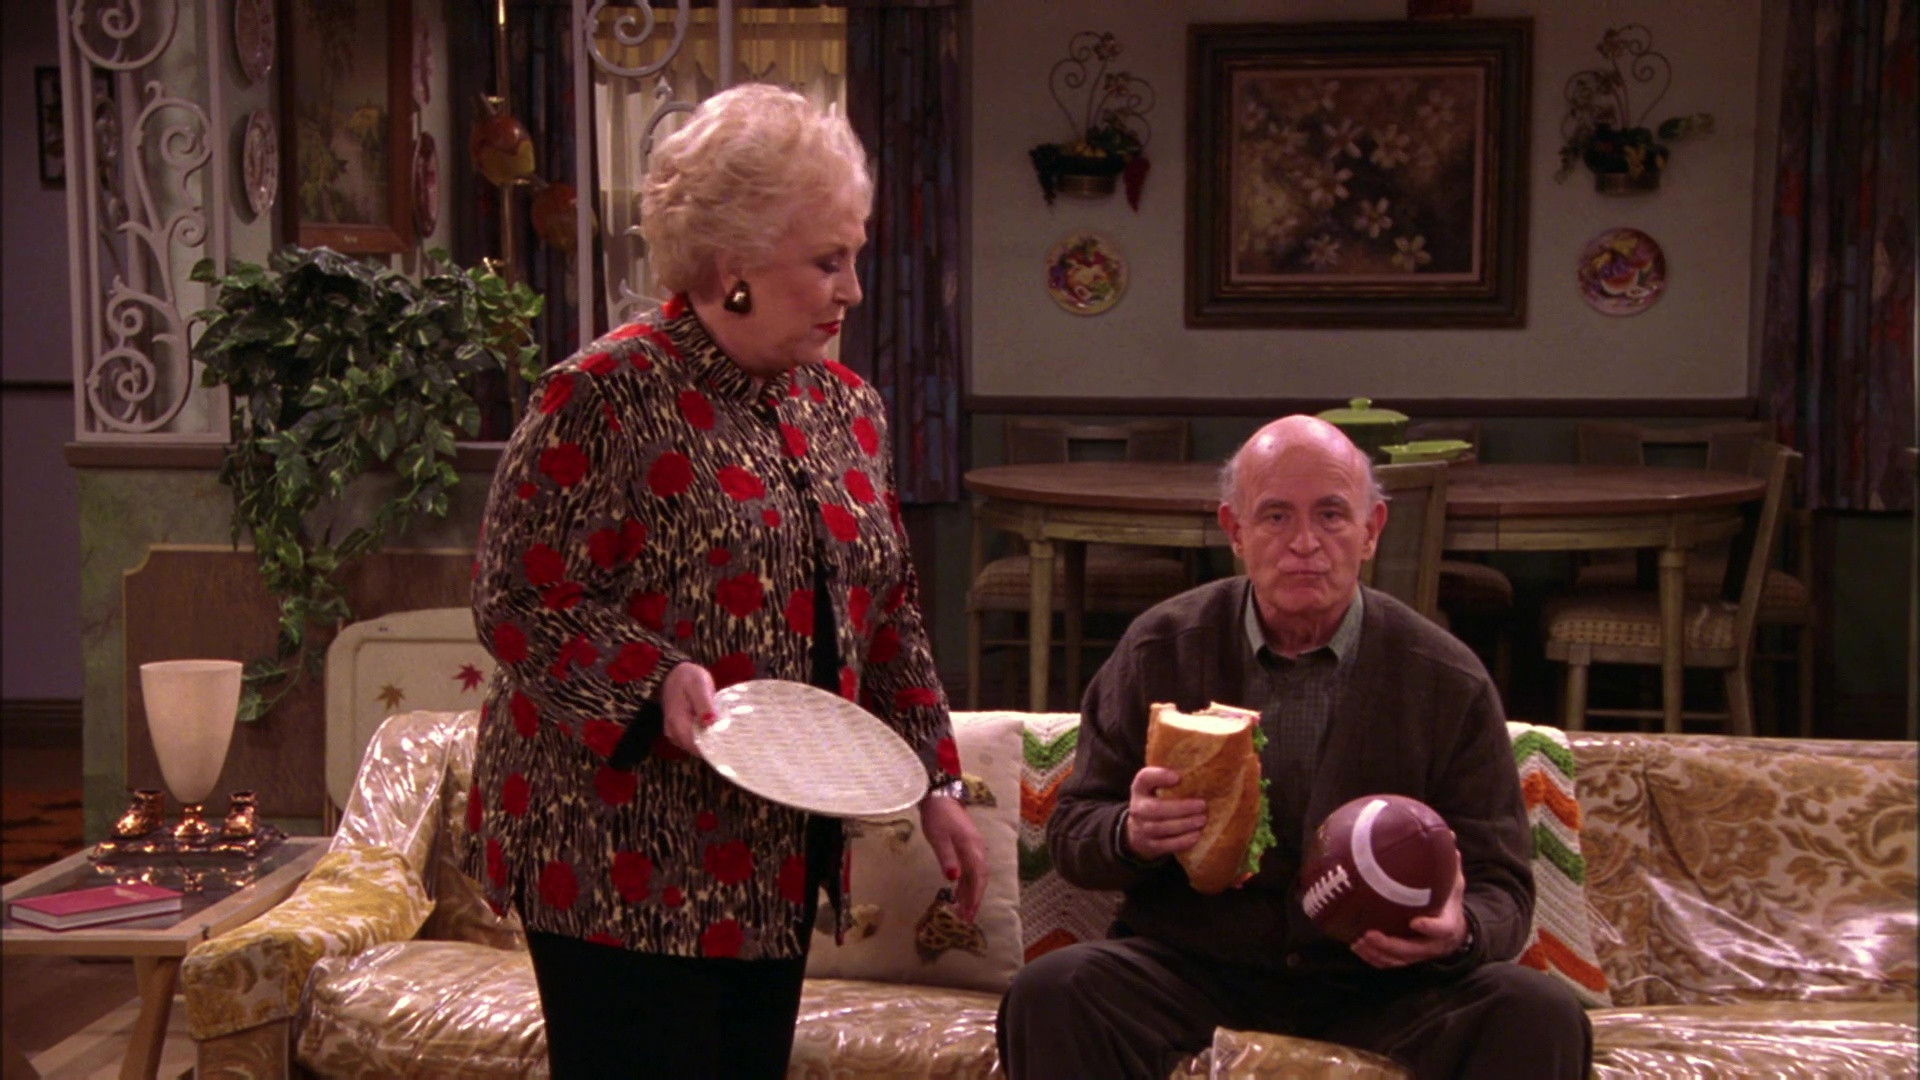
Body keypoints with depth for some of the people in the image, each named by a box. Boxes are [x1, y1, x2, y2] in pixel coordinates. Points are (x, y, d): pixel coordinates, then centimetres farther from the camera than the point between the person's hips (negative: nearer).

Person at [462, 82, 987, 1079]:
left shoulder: (845, 406, 10)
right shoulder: (605, 396, -12)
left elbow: (888, 613, 16)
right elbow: (514, 602, -13)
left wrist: (935, 781, 10)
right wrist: (656, 679, -26)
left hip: (776, 859, 7)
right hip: (626, 857, -7)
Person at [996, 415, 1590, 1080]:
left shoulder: (1451, 682, -1)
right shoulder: (1159, 650, 1)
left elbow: (1502, 885, 1)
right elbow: (1071, 831, 5)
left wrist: (1458, 932, -24)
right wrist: (1131, 835, -20)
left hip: (1382, 978, 1)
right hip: (1194, 965, 0)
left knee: (1542, 1016, -26)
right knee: (1047, 993, -30)